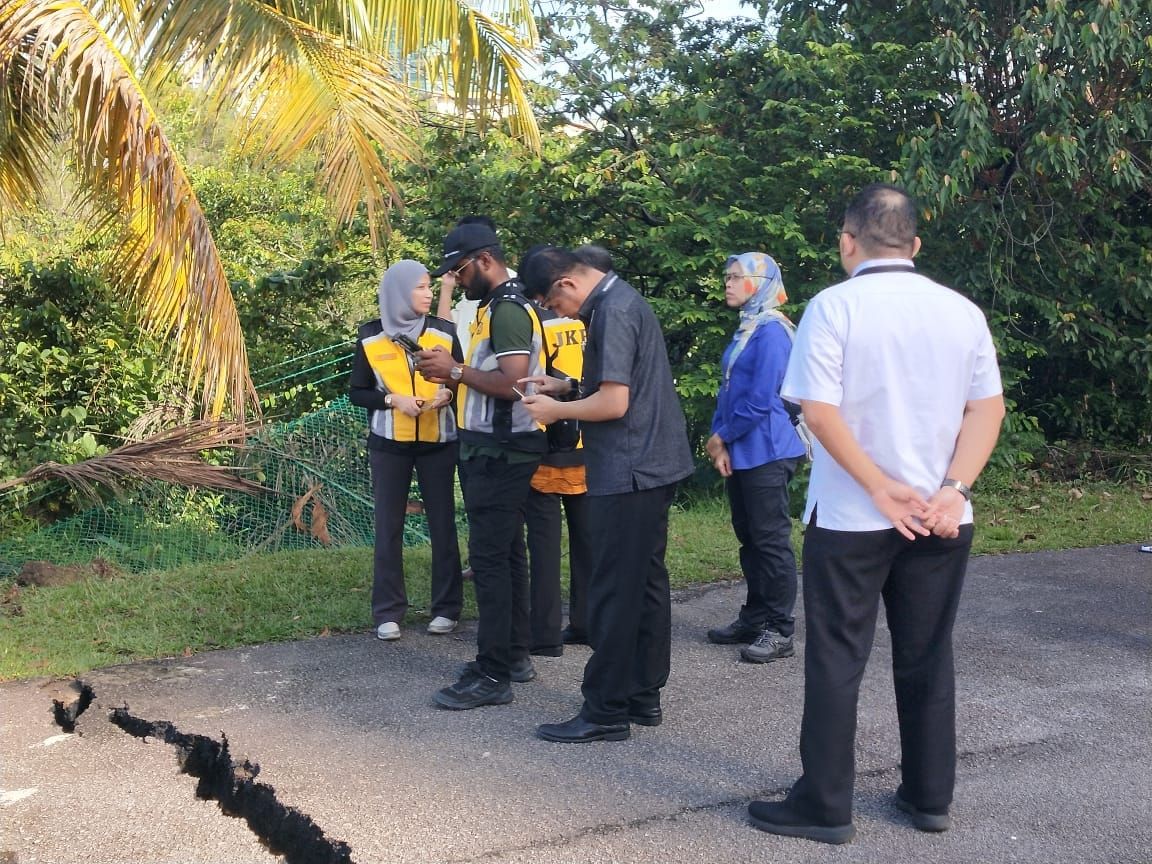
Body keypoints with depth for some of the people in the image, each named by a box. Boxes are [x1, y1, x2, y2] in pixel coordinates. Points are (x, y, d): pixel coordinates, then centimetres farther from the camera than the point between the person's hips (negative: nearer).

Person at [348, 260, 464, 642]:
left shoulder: (444, 332, 0)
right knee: (388, 527, 2)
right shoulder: (371, 337, -1)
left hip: (437, 443, 1)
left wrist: (447, 394, -13)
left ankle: (446, 608, 14)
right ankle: (388, 613, 10)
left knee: (442, 524, 4)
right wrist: (392, 400, -14)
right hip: (389, 445, 0)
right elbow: (357, 392, 3)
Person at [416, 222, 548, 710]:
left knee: (490, 557, -8)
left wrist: (456, 370, -16)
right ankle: (514, 655, 25)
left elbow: (511, 383, -25)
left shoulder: (508, 310, -16)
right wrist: (453, 372, 3)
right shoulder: (497, 307, 16)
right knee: (506, 553, 15)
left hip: (499, 453, -11)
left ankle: (493, 675, -3)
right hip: (493, 450, 11)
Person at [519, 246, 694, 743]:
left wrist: (555, 411, -8)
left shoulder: (612, 312, -17)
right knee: (645, 582, 14)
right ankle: (644, 696, 24)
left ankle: (606, 712, 3)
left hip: (628, 475, -10)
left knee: (613, 593, -4)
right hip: (653, 466, 10)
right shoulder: (621, 300, 14)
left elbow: (614, 403, -22)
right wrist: (564, 385, 12)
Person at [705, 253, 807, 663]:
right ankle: (754, 618, 24)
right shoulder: (744, 331, 15)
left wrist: (723, 437, -8)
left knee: (770, 540, -4)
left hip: (765, 453, -9)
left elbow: (760, 399, -18)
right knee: (748, 537, 14)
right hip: (740, 453, 9)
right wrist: (719, 439, 2)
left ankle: (780, 630, 2)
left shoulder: (771, 332, -13)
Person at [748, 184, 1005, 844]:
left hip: (851, 518, -4)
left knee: (837, 662, 5)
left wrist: (882, 490, -13)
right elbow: (988, 409, 0)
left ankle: (826, 807, 12)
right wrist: (951, 490, -7)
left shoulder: (835, 306, -9)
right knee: (928, 659, 14)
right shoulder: (962, 311, 4)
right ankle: (930, 797, 24)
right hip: (941, 519, 4)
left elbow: (820, 411, -16)